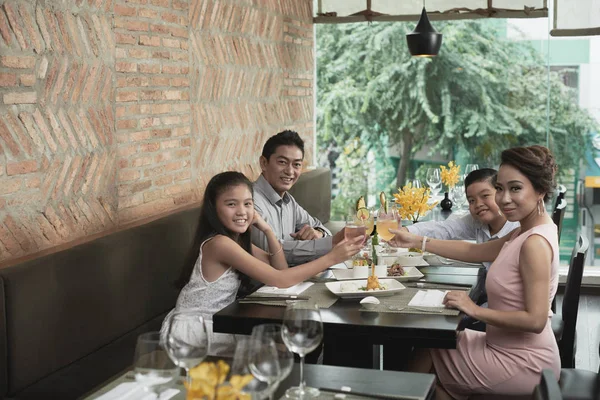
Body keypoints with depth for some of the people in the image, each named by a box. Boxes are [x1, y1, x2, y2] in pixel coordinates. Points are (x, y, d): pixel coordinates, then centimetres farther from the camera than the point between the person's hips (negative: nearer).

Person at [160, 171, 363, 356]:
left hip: (213, 327, 8)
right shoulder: (219, 243, -25)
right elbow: (280, 280, -27)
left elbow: (280, 269, 3)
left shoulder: (237, 239, 3)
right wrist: (331, 258, -27)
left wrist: (267, 230, -10)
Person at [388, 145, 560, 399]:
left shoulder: (535, 244, -24)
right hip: (508, 348, 8)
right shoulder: (527, 233, 5)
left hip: (523, 363, -8)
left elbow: (535, 320, -29)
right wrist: (417, 241, 11)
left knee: (425, 358, 9)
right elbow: (474, 251, 13)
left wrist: (476, 311, -21)